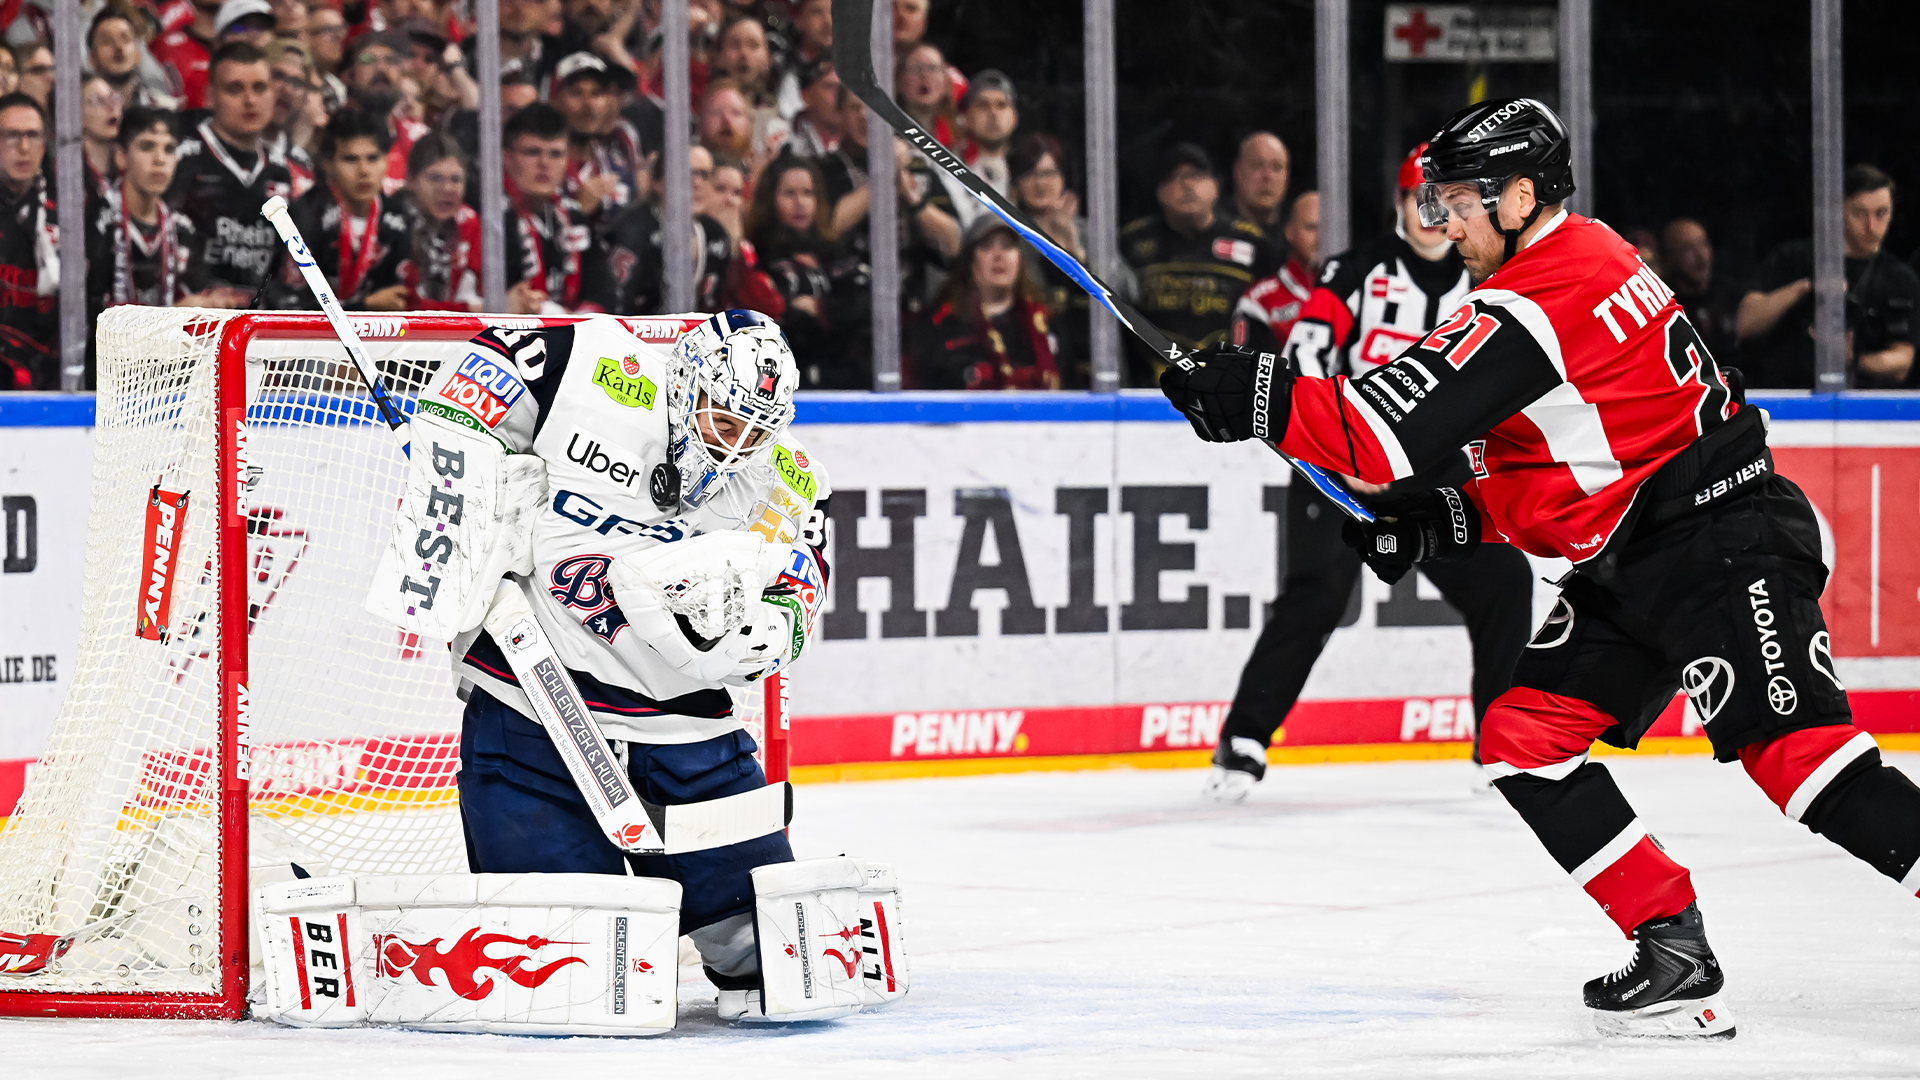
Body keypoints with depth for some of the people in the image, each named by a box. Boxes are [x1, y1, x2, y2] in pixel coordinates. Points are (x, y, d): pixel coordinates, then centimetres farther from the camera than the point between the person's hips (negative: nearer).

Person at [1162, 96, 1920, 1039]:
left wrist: (1254, 399, -19)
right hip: (1629, 564, 11)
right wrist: (1442, 525, 9)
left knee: (1787, 748, -21)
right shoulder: (1582, 261, 14)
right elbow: (1542, 478, 20)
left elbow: (1393, 430, -24)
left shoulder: (1531, 303, -18)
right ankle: (1675, 949, 2)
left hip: (1720, 537, -11)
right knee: (1522, 739, 3)